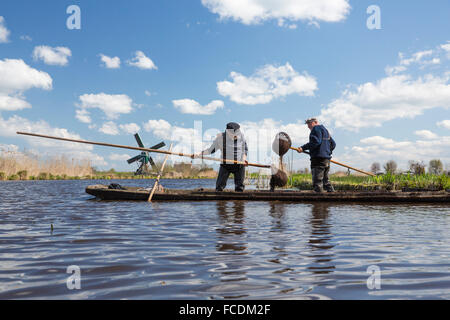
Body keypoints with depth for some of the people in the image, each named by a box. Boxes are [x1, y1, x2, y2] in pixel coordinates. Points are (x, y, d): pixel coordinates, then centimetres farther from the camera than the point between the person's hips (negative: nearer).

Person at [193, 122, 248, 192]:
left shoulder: (241, 136, -4)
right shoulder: (221, 137, -10)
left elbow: (245, 149, 10)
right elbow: (212, 149, -2)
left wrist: (244, 158, -8)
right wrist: (198, 155, -10)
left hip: (239, 165, 1)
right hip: (225, 164, -1)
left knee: (239, 186, 5)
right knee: (220, 186, -5)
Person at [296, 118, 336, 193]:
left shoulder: (316, 128, -4)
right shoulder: (325, 130, 26)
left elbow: (316, 141, -20)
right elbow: (333, 144, 26)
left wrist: (303, 148, -19)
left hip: (318, 159, -10)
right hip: (327, 159, 10)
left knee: (318, 182, -11)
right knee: (325, 180, 15)